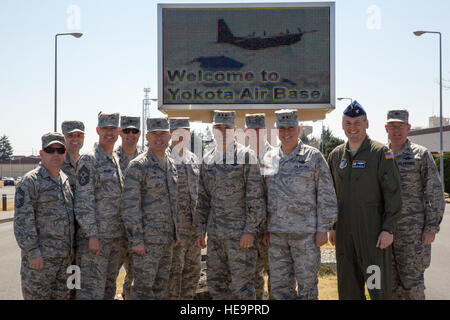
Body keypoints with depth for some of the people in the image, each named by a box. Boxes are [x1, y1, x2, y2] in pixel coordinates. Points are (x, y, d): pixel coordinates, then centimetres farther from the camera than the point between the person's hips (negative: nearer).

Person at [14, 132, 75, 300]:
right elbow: (22, 220, -14)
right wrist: (33, 252, -19)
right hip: (40, 256, -7)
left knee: (62, 295, 12)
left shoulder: (66, 181, 14)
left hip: (65, 255, 7)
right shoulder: (30, 181, -9)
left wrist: (72, 248, 15)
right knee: (37, 295, -3)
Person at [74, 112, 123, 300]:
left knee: (109, 289, 14)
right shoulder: (89, 160, -10)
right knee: (92, 291, -7)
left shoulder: (116, 161, 16)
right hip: (94, 237, -8)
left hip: (115, 237, 8)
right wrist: (92, 235, -20)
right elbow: (83, 201, -16)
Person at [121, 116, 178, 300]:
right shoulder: (138, 166, -11)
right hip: (146, 239, -7)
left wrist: (175, 232, 16)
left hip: (166, 240, 7)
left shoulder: (171, 165, 13)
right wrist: (136, 240, -18)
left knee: (161, 288, 13)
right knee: (143, 288, -3)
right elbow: (129, 205, -15)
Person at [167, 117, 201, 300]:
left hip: (194, 223, 7)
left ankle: (188, 297, 24)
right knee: (174, 267, -1)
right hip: (175, 222, -7)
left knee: (193, 266, 13)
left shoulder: (193, 159, 15)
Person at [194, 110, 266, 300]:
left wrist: (250, 231, -14)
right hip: (215, 233, 6)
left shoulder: (246, 156, -5)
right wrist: (200, 230, 11)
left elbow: (255, 198, -9)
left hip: (240, 232, -6)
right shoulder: (208, 160, 12)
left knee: (242, 284, -4)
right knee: (216, 283, 11)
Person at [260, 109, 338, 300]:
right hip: (276, 232, 4)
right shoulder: (268, 158, 11)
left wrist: (323, 229, -8)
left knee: (307, 285, 2)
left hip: (305, 232, -4)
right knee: (279, 285, 8)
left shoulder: (313, 157, -2)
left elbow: (326, 195, -3)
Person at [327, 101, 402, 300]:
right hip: (344, 232, 5)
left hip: (373, 231, -5)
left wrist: (388, 229, -14)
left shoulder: (381, 153, -5)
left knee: (378, 289, -1)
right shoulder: (336, 155, 10)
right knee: (348, 288, 12)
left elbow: (393, 193, -8)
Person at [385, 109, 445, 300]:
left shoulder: (421, 155, -3)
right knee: (390, 280, 8)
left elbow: (435, 193, -5)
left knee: (412, 279, -2)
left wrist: (432, 228, -10)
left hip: (412, 231, -4)